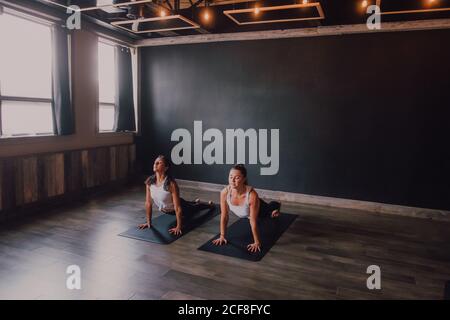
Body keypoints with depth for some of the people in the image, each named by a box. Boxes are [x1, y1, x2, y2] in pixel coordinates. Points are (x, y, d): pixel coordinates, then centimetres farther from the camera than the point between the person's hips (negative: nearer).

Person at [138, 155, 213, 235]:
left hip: (179, 208, -5)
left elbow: (177, 208, -36)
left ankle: (209, 204, 60)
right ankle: (196, 201, 72)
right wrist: (148, 222, -10)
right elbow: (148, 203, -14)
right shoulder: (149, 182, -24)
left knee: (194, 208, 27)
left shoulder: (171, 184, -39)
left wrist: (179, 227, -33)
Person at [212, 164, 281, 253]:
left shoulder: (252, 195, -47)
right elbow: (224, 216, -24)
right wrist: (222, 236, -17)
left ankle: (276, 205, 68)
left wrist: (257, 242, -31)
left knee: (269, 210, 34)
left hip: (260, 209, -2)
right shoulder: (224, 192, -37)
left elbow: (253, 221, -39)